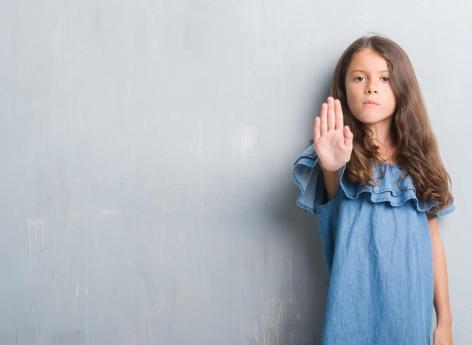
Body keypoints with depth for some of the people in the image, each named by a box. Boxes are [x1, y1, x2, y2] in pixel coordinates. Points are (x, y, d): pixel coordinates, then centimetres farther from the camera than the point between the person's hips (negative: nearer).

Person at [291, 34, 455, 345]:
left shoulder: (418, 157, 3)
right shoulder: (346, 155, -6)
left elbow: (432, 239, 6)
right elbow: (334, 194, -28)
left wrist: (444, 320, 4)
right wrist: (332, 167, -51)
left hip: (411, 307, 3)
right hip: (355, 306, -3)